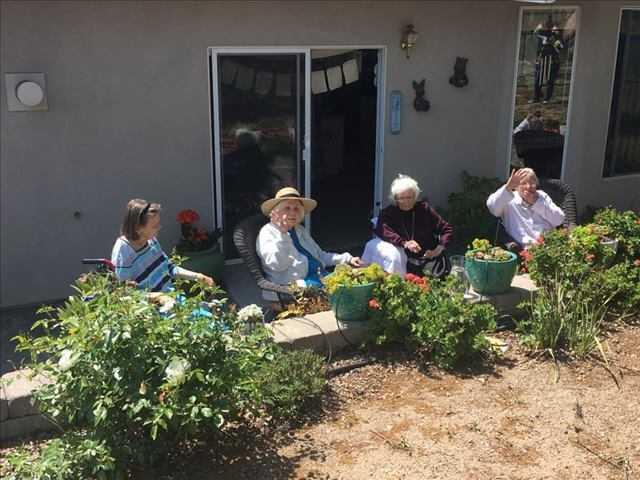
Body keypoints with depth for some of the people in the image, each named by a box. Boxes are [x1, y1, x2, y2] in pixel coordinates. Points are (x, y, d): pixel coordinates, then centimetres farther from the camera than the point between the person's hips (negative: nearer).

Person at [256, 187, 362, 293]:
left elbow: (320, 255, 27)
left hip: (321, 276, 8)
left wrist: (347, 259, 14)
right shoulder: (267, 232, -1)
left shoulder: (300, 230, 23)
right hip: (296, 284, -8)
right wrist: (282, 233, -19)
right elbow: (278, 265, -15)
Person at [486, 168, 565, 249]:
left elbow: (559, 220, 8)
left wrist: (537, 203, 2)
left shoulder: (542, 196, 20)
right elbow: (492, 207, -13)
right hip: (526, 249, -2)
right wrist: (508, 187, -25)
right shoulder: (509, 199, 9)